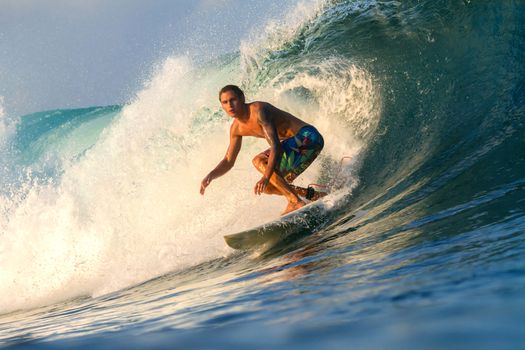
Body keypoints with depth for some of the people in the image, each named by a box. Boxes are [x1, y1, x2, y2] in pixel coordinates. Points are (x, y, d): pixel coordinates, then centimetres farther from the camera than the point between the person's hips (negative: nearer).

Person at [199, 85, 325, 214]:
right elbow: (228, 161, 13)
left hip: (307, 136, -9)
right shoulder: (236, 128, 5)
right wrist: (211, 175, -8)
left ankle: (295, 201, -23)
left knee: (259, 161, -24)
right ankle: (312, 194, 11)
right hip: (295, 143, 9)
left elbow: (275, 146, -32)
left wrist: (266, 177, -42)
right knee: (267, 187, 7)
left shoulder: (258, 111, -22)